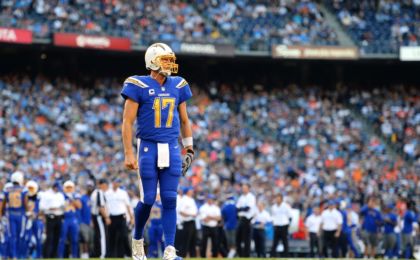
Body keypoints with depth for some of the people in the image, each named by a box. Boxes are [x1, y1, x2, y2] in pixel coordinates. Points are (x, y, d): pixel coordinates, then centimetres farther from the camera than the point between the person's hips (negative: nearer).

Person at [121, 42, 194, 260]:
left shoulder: (177, 87, 9)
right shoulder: (138, 86, -6)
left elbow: (184, 120, 18)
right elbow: (127, 122, -8)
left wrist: (189, 148, 16)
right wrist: (128, 153, -13)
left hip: (171, 149, 4)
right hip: (148, 148, -4)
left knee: (170, 200, -2)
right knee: (148, 199, -2)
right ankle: (137, 239, 24)